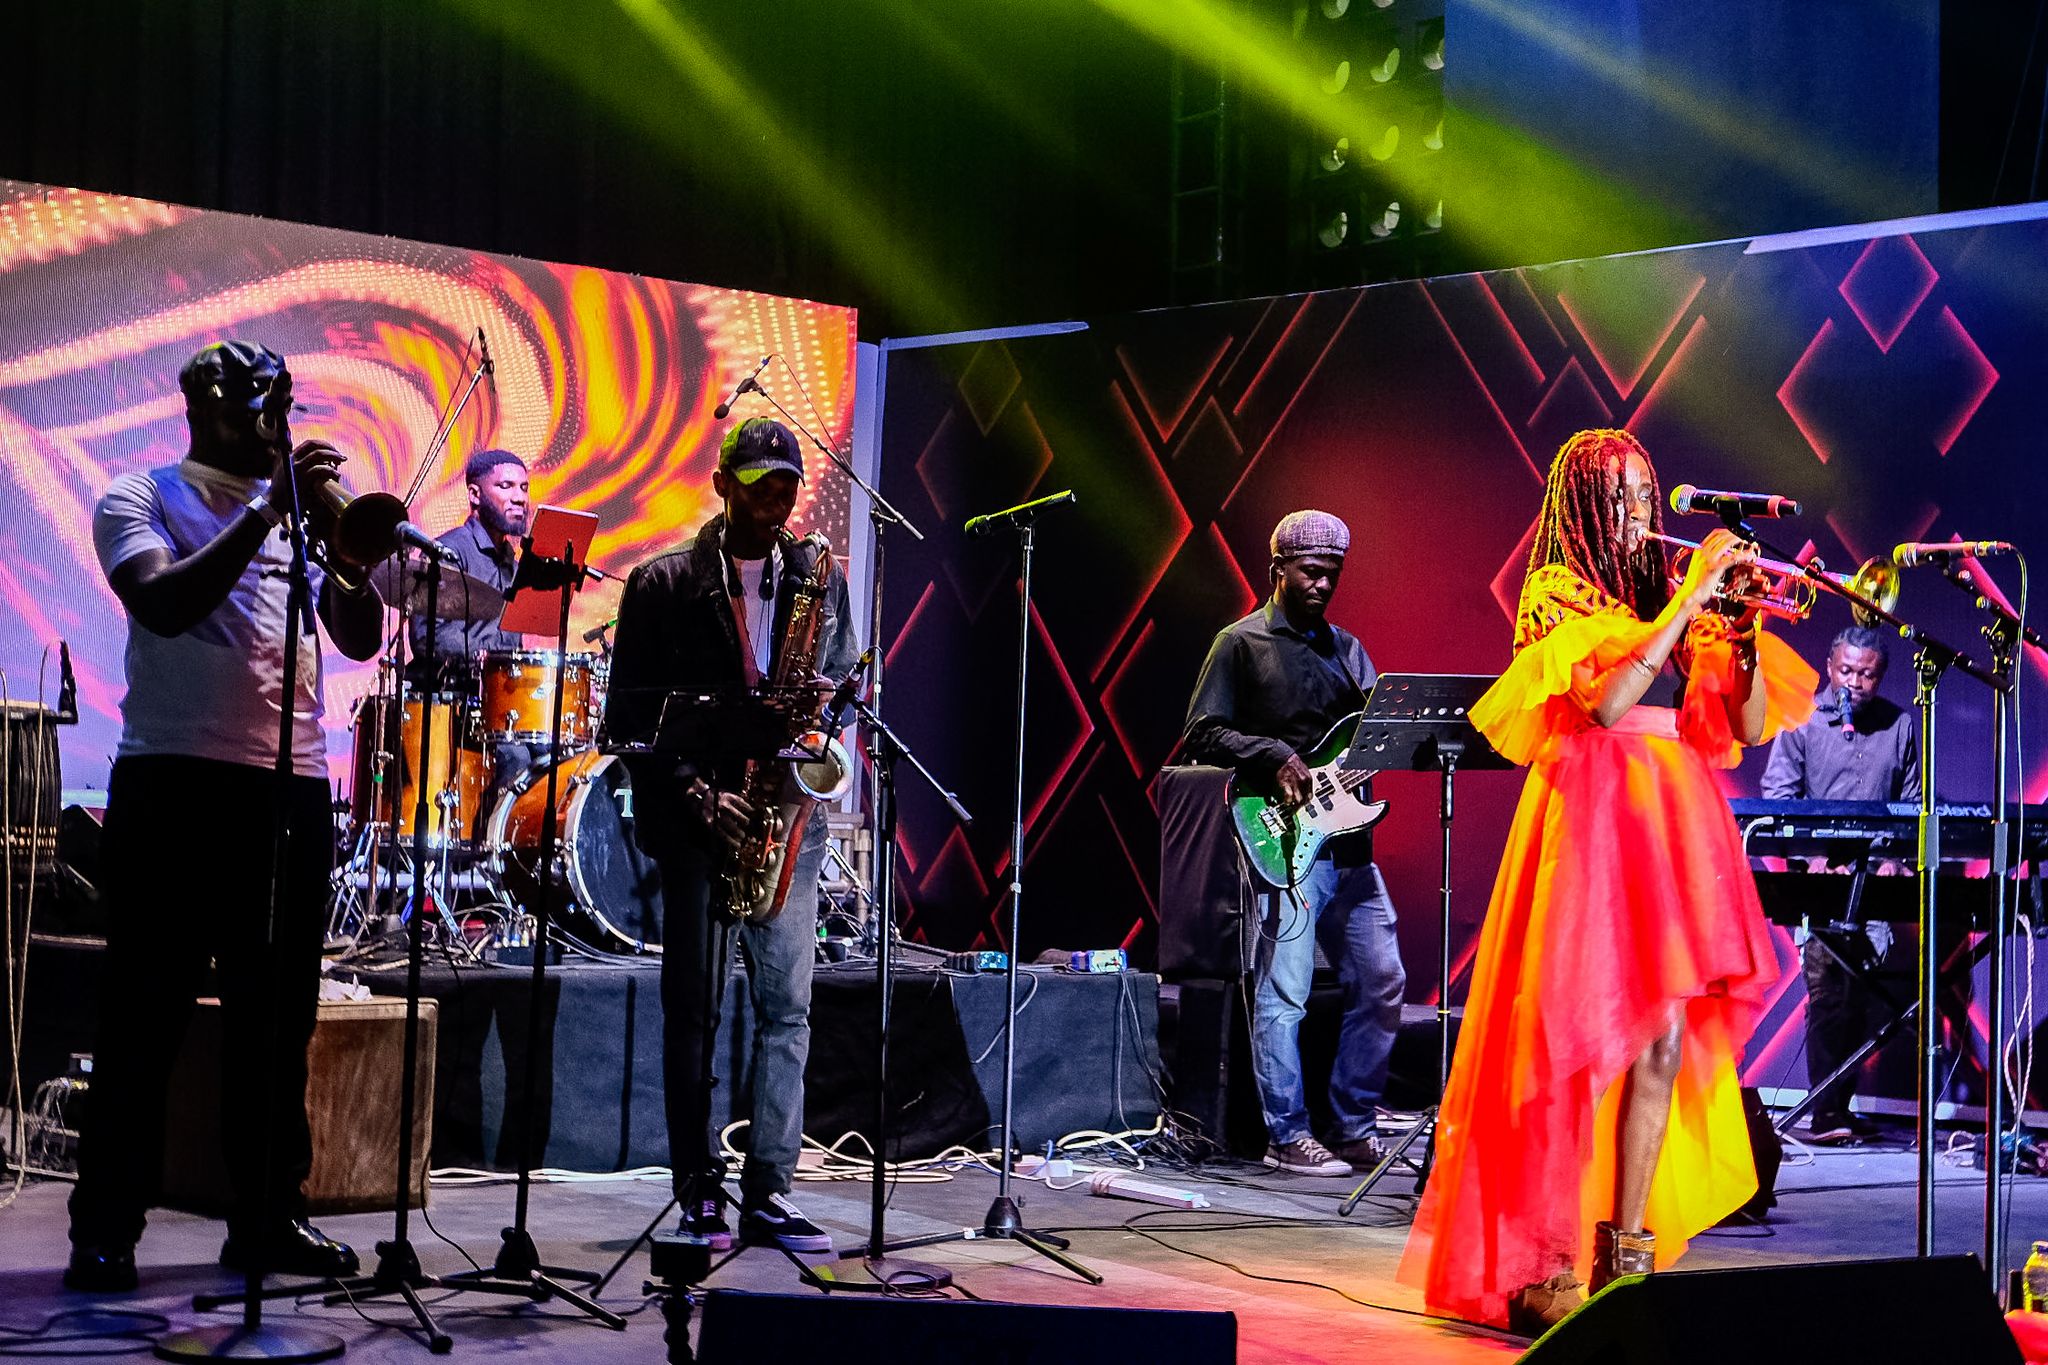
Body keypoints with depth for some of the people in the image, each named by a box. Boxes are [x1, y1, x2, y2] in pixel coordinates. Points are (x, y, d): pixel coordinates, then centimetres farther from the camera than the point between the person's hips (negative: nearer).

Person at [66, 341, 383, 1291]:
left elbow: (360, 638, 11)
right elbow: (166, 604, -13)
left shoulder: (299, 511, 18)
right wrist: (268, 511, -15)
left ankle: (267, 1213, 15)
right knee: (146, 1009, -3)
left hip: (292, 785, 5)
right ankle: (105, 1228, 2)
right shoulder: (141, 499, 6)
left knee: (277, 1013, 7)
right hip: (176, 779, -5)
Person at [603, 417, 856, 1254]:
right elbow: (631, 714, -1)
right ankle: (699, 1191, 10)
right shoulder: (663, 585, 1)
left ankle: (767, 1192, 3)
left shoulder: (820, 580, 11)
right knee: (693, 1007, 2)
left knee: (787, 1004, -1)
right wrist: (699, 795, -11)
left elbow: (845, 678, 17)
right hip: (696, 816, -2)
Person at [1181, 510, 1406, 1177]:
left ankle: (1354, 1128, 16)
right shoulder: (1241, 643, 1)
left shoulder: (1346, 648, 19)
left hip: (1349, 843, 7)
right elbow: (1203, 733, -5)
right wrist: (1274, 758, -16)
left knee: (1382, 984, 6)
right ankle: (1287, 1136, 3)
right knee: (1283, 993, -4)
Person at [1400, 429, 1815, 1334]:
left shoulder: (1670, 599, 17)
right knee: (1578, 1043, -10)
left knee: (1663, 1047, 2)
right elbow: (1605, 698, -18)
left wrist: (1743, 628, -2)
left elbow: (1749, 725, 11)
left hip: (1674, 829, 6)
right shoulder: (1556, 592, 1)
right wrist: (1691, 597, -14)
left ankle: (1623, 1256, 10)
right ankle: (1533, 1267, -7)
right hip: (1592, 819, -6)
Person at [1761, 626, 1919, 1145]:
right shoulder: (1802, 720, 3)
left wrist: (1895, 857, 1)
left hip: (1875, 877, 3)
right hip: (1816, 874, -3)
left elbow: (1913, 803, 16)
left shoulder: (1900, 725, 12)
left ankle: (1835, 1106, 10)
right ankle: (1828, 1111, -13)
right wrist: (1814, 854, -14)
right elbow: (1777, 794, -1)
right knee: (1826, 981, -12)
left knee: (1857, 989, 1)